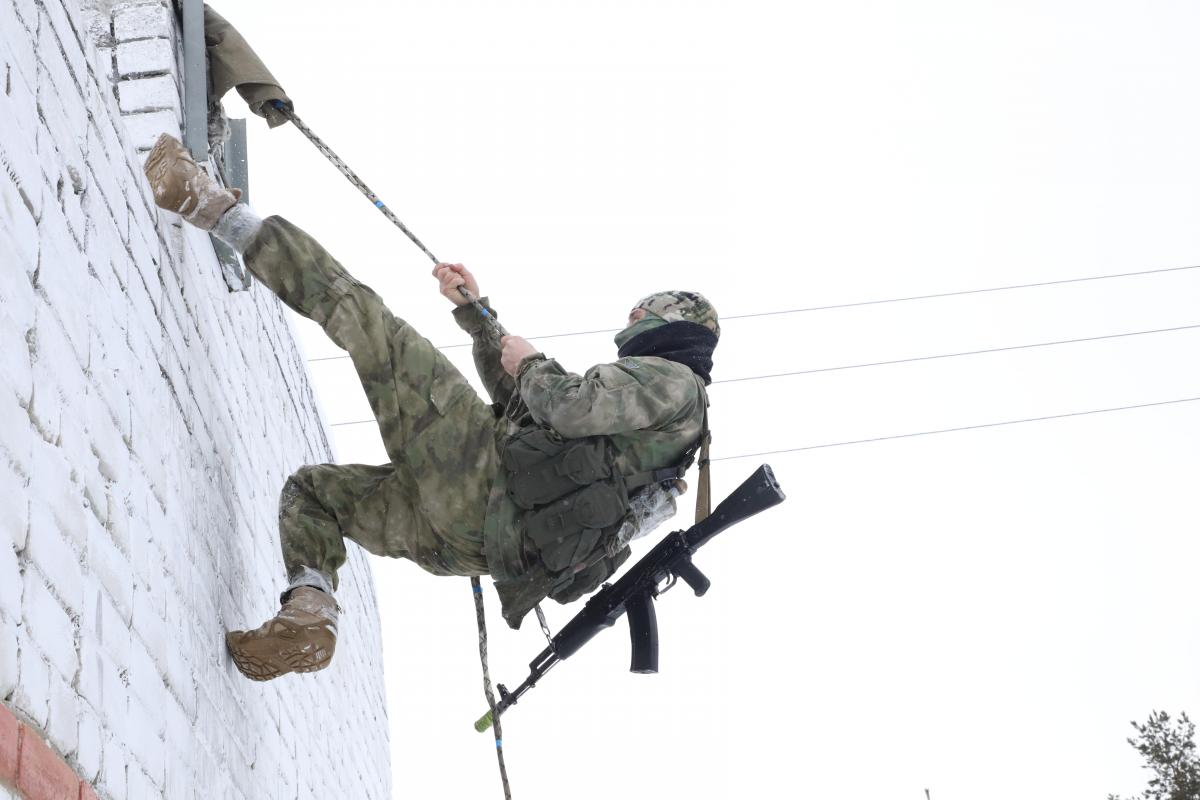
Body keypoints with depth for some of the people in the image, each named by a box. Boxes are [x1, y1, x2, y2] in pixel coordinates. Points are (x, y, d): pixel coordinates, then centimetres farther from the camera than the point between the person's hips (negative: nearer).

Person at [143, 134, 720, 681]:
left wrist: (531, 365, 3)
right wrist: (476, 313, 36)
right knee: (311, 488, 22)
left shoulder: (674, 380, 3)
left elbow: (569, 407, -17)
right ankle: (308, 615, -4)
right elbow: (518, 399, 40)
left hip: (485, 471, -10)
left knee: (363, 317, -6)